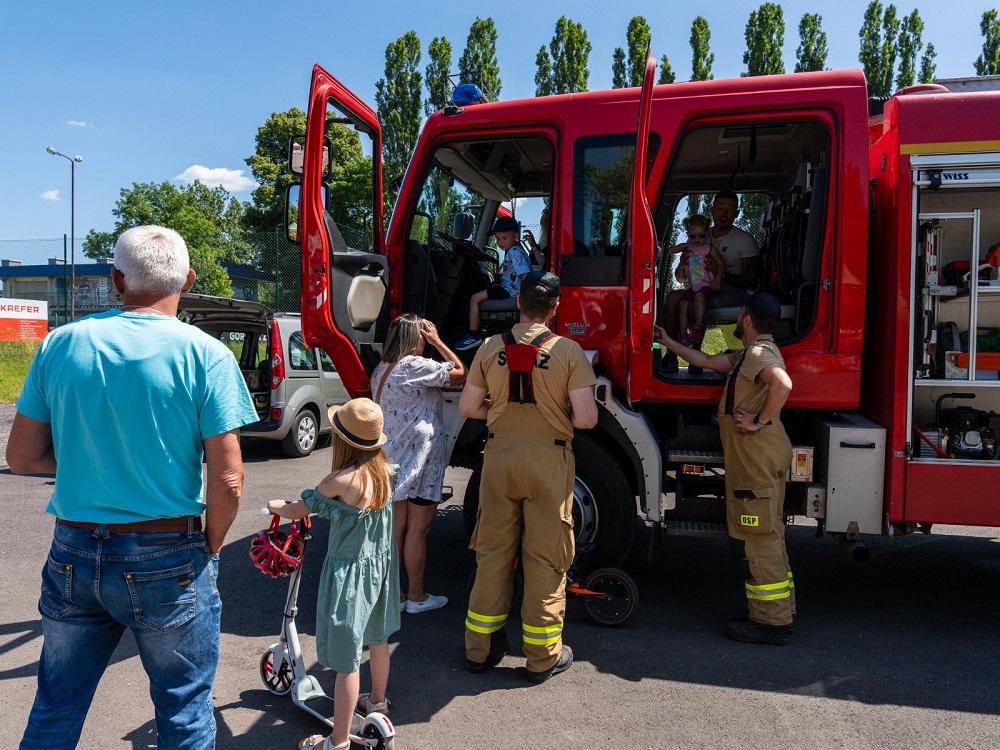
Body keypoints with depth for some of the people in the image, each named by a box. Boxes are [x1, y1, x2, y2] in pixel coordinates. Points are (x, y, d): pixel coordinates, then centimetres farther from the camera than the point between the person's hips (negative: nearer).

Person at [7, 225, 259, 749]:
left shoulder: (61, 343, -2)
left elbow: (21, 458, 4)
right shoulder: (205, 355, -13)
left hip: (73, 554, 4)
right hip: (166, 557, -3)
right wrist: (210, 549, 1)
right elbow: (226, 482, -16)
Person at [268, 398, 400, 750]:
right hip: (381, 564, 8)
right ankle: (377, 700, 48)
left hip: (349, 573, -7)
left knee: (346, 661, 4)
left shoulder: (339, 481, -26)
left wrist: (276, 507, 12)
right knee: (377, 638, 26)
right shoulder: (384, 471, -7)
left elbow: (298, 510, -9)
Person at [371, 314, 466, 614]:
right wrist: (438, 342, -4)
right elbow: (460, 375, -9)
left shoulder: (381, 370, 12)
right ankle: (416, 596, 13)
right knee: (418, 528, 2)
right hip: (421, 454, -8)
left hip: (393, 455, 8)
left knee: (396, 526, 12)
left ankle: (394, 594, 20)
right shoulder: (416, 365, -13)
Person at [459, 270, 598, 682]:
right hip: (548, 459, -3)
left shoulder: (491, 347, -1)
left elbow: (468, 408, 2)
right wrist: (560, 416, 7)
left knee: (493, 551, 14)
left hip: (499, 455, 3)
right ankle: (543, 657, 21)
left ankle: (480, 648, 26)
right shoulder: (568, 351, -10)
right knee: (545, 558, 9)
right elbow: (586, 419, -13)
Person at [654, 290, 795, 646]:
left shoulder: (759, 352, -14)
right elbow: (708, 361, 29)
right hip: (758, 456, 11)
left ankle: (771, 623, 3)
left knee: (755, 538, -5)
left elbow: (782, 383, -35)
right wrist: (669, 342, 33)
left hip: (757, 456, -11)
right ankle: (777, 612, 26)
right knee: (764, 536, 16)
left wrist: (760, 421, -24)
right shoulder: (751, 354, 19)